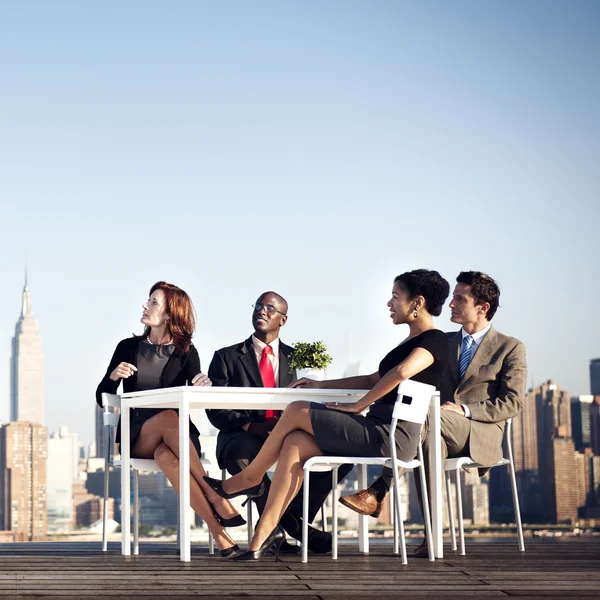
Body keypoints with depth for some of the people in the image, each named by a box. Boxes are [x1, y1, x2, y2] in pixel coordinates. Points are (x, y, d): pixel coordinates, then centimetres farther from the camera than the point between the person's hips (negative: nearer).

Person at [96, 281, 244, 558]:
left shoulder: (186, 353, 7)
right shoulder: (129, 347, 8)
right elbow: (102, 399, 8)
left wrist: (202, 384, -30)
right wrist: (113, 376, -14)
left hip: (177, 436, 0)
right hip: (136, 438, 0)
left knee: (165, 454, -40)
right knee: (168, 418, -37)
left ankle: (219, 532, -46)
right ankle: (215, 497, -44)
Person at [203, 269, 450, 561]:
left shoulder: (434, 340, -8)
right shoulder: (413, 341, 24)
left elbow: (402, 372, -27)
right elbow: (374, 380, 30)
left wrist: (358, 405, -19)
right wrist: (320, 385, 25)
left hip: (390, 436, -9)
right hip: (379, 433, 9)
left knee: (296, 411, -8)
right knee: (295, 443, -7)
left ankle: (249, 476, 10)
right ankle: (264, 532, -13)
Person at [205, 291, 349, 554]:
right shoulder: (226, 357, 10)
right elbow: (215, 411, 0)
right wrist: (251, 426, -20)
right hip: (243, 438, -3)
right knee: (242, 453, -40)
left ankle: (275, 525, -17)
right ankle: (294, 526, -24)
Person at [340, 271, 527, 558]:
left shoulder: (511, 348, 7)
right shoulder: (444, 342, 22)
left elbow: (512, 403, -3)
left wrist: (465, 410, -16)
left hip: (480, 435, -4)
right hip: (443, 434, 4)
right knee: (429, 441, -36)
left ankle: (378, 491, -36)